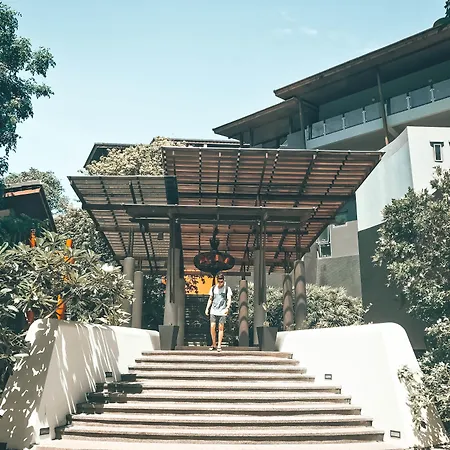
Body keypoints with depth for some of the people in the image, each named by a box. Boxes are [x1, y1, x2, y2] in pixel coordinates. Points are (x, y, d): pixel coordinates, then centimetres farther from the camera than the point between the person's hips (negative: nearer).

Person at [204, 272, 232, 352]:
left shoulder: (227, 288, 1)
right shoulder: (213, 288, 10)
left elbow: (229, 299, -6)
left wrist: (227, 308, -23)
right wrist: (207, 308, 8)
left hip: (222, 312, -2)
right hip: (213, 311, 2)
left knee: (220, 328, -1)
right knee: (212, 327, -4)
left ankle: (219, 346, 6)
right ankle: (214, 344, 10)